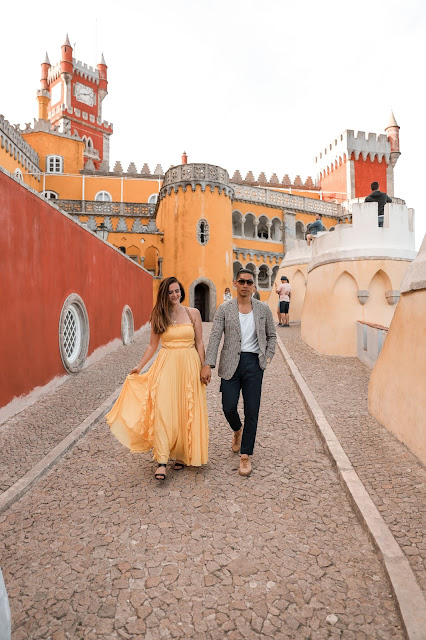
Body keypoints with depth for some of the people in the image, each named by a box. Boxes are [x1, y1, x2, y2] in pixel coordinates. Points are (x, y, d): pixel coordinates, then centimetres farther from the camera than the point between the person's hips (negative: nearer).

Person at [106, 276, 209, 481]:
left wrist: (203, 369, 1)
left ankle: (181, 454, 24)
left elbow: (199, 343, 4)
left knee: (186, 411, 5)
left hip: (188, 366, 0)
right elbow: (152, 345, 11)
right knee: (162, 410, -10)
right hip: (165, 366, 0)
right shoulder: (158, 316, 5)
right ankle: (161, 461, -4)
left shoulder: (193, 313, 2)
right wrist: (139, 366, 5)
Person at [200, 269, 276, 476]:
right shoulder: (224, 309, 2)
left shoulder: (263, 309, 6)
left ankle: (245, 456, 15)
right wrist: (208, 364, -15)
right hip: (231, 364, 0)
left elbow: (272, 336, 16)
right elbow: (215, 337, -6)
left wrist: (267, 357, 3)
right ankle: (237, 431, 38)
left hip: (254, 363, 1)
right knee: (229, 408, 1)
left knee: (252, 411, 2)